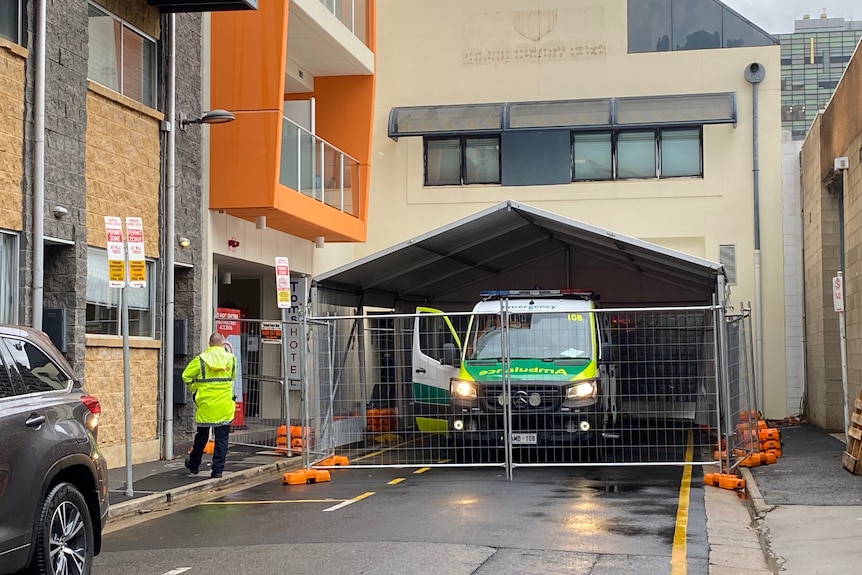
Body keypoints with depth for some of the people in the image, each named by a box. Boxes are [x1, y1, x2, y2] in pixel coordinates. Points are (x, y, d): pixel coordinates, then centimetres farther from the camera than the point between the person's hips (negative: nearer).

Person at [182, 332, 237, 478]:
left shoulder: (201, 359, -5)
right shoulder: (231, 358, 0)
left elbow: (186, 375, -5)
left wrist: (194, 389, 9)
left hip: (205, 405, 0)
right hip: (224, 406, 0)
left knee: (201, 437, 16)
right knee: (221, 439, 3)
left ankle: (194, 465, 30)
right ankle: (218, 469, 0)